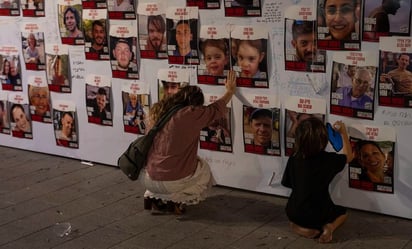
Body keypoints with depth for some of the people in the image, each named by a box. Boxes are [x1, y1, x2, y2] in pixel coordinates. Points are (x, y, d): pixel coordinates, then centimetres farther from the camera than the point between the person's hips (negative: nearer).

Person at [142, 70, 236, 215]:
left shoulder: (157, 110, 2)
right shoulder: (191, 114, -13)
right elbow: (217, 108, 4)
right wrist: (230, 91, 22)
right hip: (174, 181, -5)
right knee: (204, 171, 24)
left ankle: (153, 196, 14)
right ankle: (175, 200, 2)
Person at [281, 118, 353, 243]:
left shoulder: (293, 159, -9)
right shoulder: (328, 159, -15)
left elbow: (287, 183, 3)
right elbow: (348, 157, 5)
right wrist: (343, 133, 11)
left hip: (294, 213, 1)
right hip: (318, 214, -1)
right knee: (342, 212, 29)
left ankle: (299, 227, 3)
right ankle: (329, 227, -3)